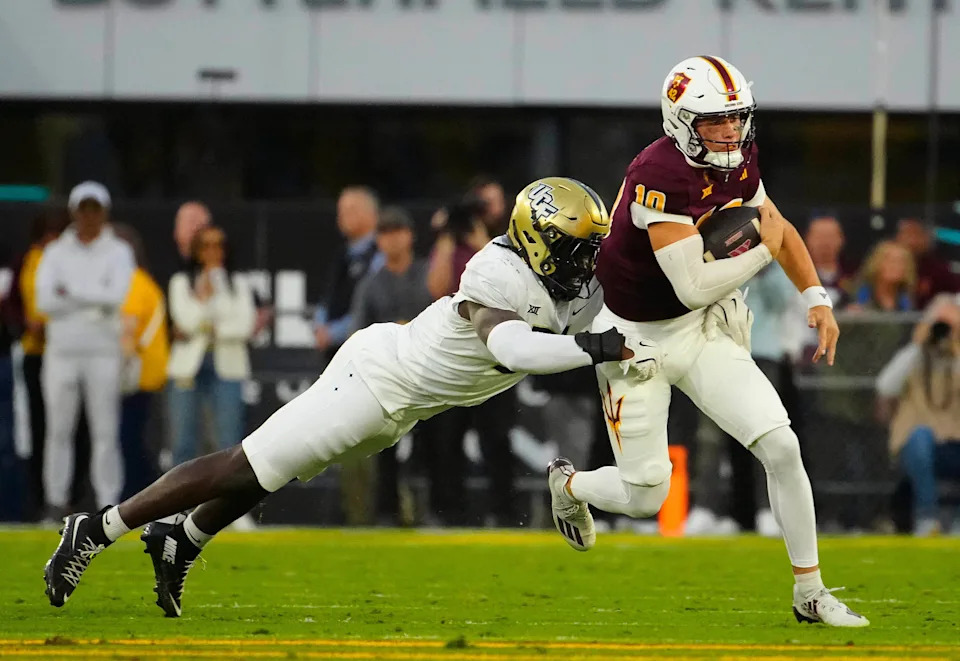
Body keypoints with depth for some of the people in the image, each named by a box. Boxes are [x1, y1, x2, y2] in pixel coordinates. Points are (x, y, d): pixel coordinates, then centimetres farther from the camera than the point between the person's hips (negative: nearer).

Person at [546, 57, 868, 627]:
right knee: (644, 497, 2)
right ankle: (568, 485, 38)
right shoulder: (662, 175, -29)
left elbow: (780, 228, 15)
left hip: (706, 331, 6)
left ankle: (811, 592, 3)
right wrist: (763, 250, -19)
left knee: (782, 448, -9)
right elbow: (694, 288, -31)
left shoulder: (738, 162, -4)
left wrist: (817, 298, 4)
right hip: (640, 338, -6)